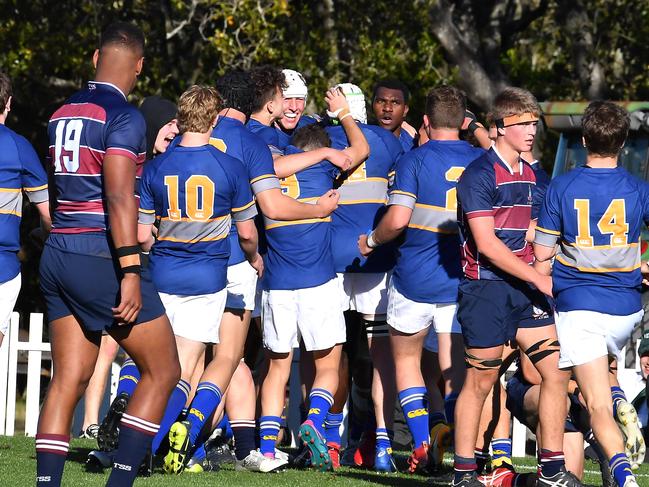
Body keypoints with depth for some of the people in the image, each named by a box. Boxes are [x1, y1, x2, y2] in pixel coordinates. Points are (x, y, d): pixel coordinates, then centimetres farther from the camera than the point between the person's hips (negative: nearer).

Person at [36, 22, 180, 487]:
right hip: (102, 257, -8)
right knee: (162, 370, 4)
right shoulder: (124, 117, -12)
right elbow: (118, 196, -20)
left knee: (68, 379, 7)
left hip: (58, 256, 8)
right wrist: (130, 270, -23)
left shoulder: (62, 114, 12)